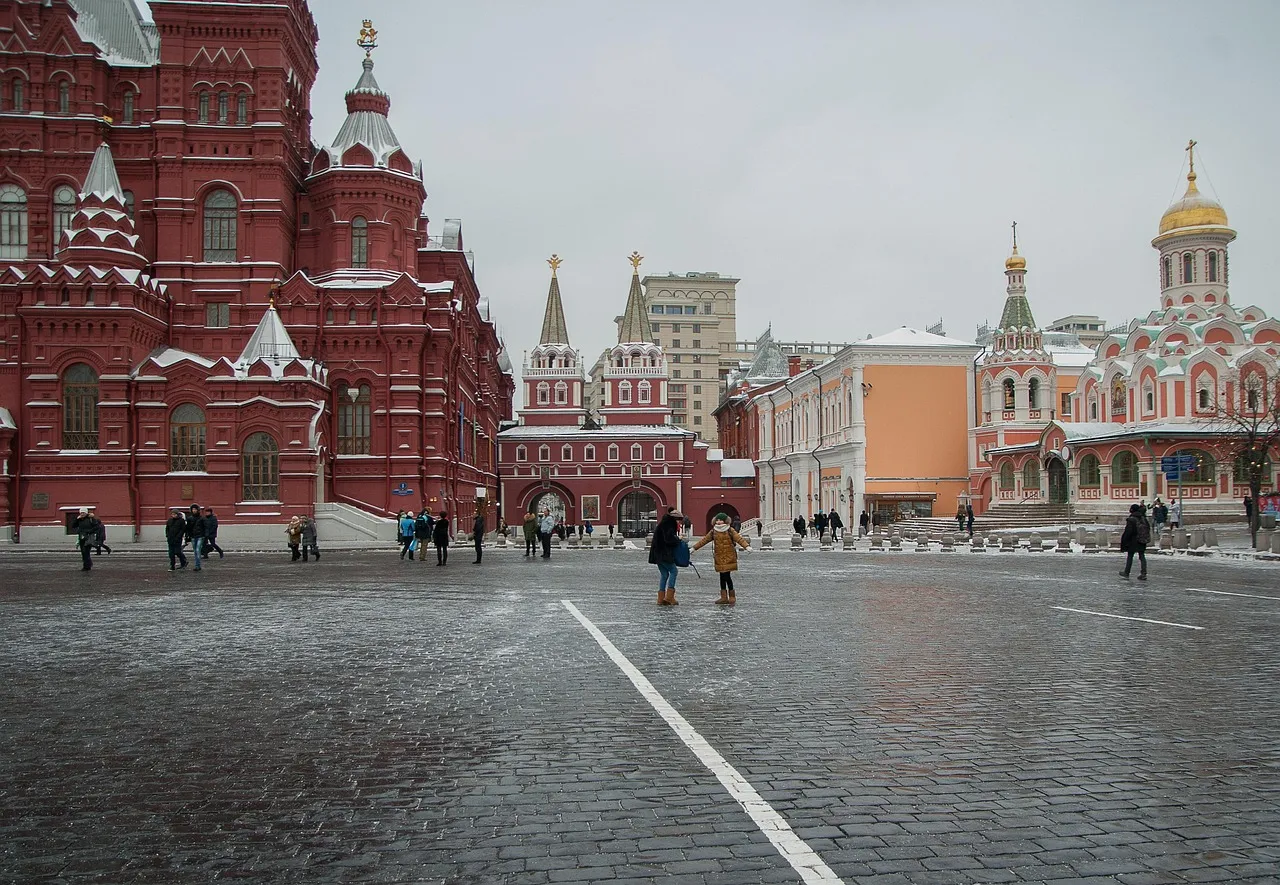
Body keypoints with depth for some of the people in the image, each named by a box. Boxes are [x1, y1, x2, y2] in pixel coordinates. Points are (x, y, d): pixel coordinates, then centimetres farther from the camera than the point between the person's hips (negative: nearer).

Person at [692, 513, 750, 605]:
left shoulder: (730, 531, -4)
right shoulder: (713, 532, 10)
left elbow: (739, 538, -14)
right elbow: (704, 540, 15)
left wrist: (747, 546, -30)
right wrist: (694, 548, 16)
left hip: (729, 557, -5)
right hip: (719, 557, 5)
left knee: (727, 576, -10)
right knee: (722, 577, 8)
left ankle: (732, 597, -1)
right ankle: (724, 597, 14)